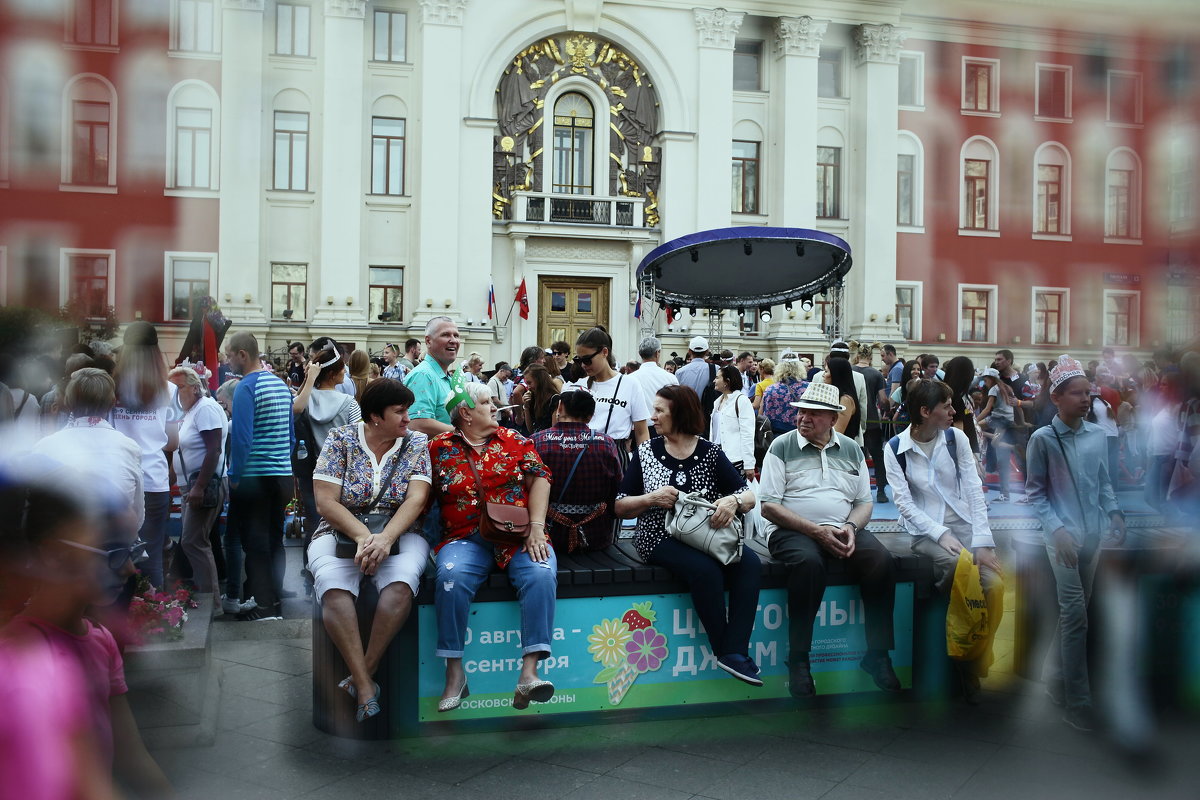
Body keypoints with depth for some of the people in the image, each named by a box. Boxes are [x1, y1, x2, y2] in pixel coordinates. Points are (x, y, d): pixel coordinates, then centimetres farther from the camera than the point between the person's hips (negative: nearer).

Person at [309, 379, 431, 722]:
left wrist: (385, 538, -24)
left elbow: (416, 500, -8)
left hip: (399, 533, 1)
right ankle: (365, 687, -33)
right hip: (341, 531, 0)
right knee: (333, 586, -33)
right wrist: (363, 537, -21)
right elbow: (326, 503, -6)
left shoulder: (417, 444, 4)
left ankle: (362, 676, -26)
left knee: (401, 583, -34)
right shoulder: (340, 439, 0)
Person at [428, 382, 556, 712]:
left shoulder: (513, 440, 12)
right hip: (466, 537, -1)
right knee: (452, 576, -33)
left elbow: (539, 478, 4)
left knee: (541, 574, -30)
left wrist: (536, 528, -9)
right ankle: (454, 673, -20)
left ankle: (528, 674, -32)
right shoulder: (439, 448, 9)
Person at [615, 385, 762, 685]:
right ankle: (723, 648, -15)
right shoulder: (646, 452, 6)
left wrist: (733, 501, -20)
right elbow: (620, 507, 5)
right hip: (661, 537, -2)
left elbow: (749, 497, 4)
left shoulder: (710, 453, 7)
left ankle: (734, 652, -24)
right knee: (705, 568, -32)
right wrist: (651, 499, -14)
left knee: (750, 564, -25)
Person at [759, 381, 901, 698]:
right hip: (791, 530, -4)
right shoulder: (782, 447, 0)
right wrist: (817, 531, -15)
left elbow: (865, 502, 15)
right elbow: (769, 506, -7)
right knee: (809, 562, -36)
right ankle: (798, 660, -23)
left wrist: (850, 527, -8)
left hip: (842, 531, 4)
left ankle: (877, 654, -9)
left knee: (882, 560, -23)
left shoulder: (851, 449, 13)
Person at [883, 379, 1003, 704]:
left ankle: (979, 666, -3)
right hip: (925, 531, -3)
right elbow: (904, 503, -8)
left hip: (964, 525, 3)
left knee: (994, 583, -25)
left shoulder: (956, 438, 4)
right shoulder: (896, 449, -2)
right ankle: (964, 666, -14)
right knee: (957, 565, -34)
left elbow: (974, 490, -2)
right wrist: (941, 534, -22)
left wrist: (983, 542, -13)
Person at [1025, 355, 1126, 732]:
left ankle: (1054, 676, 33)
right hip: (1062, 536, -5)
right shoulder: (1043, 439, -9)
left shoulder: (1098, 434, 2)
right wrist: (1057, 529, -16)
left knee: (1073, 611, 15)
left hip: (1093, 536, 5)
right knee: (1076, 614, -6)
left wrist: (1114, 512, -2)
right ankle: (1077, 702, 2)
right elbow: (1035, 492, -5)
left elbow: (1104, 482, 13)